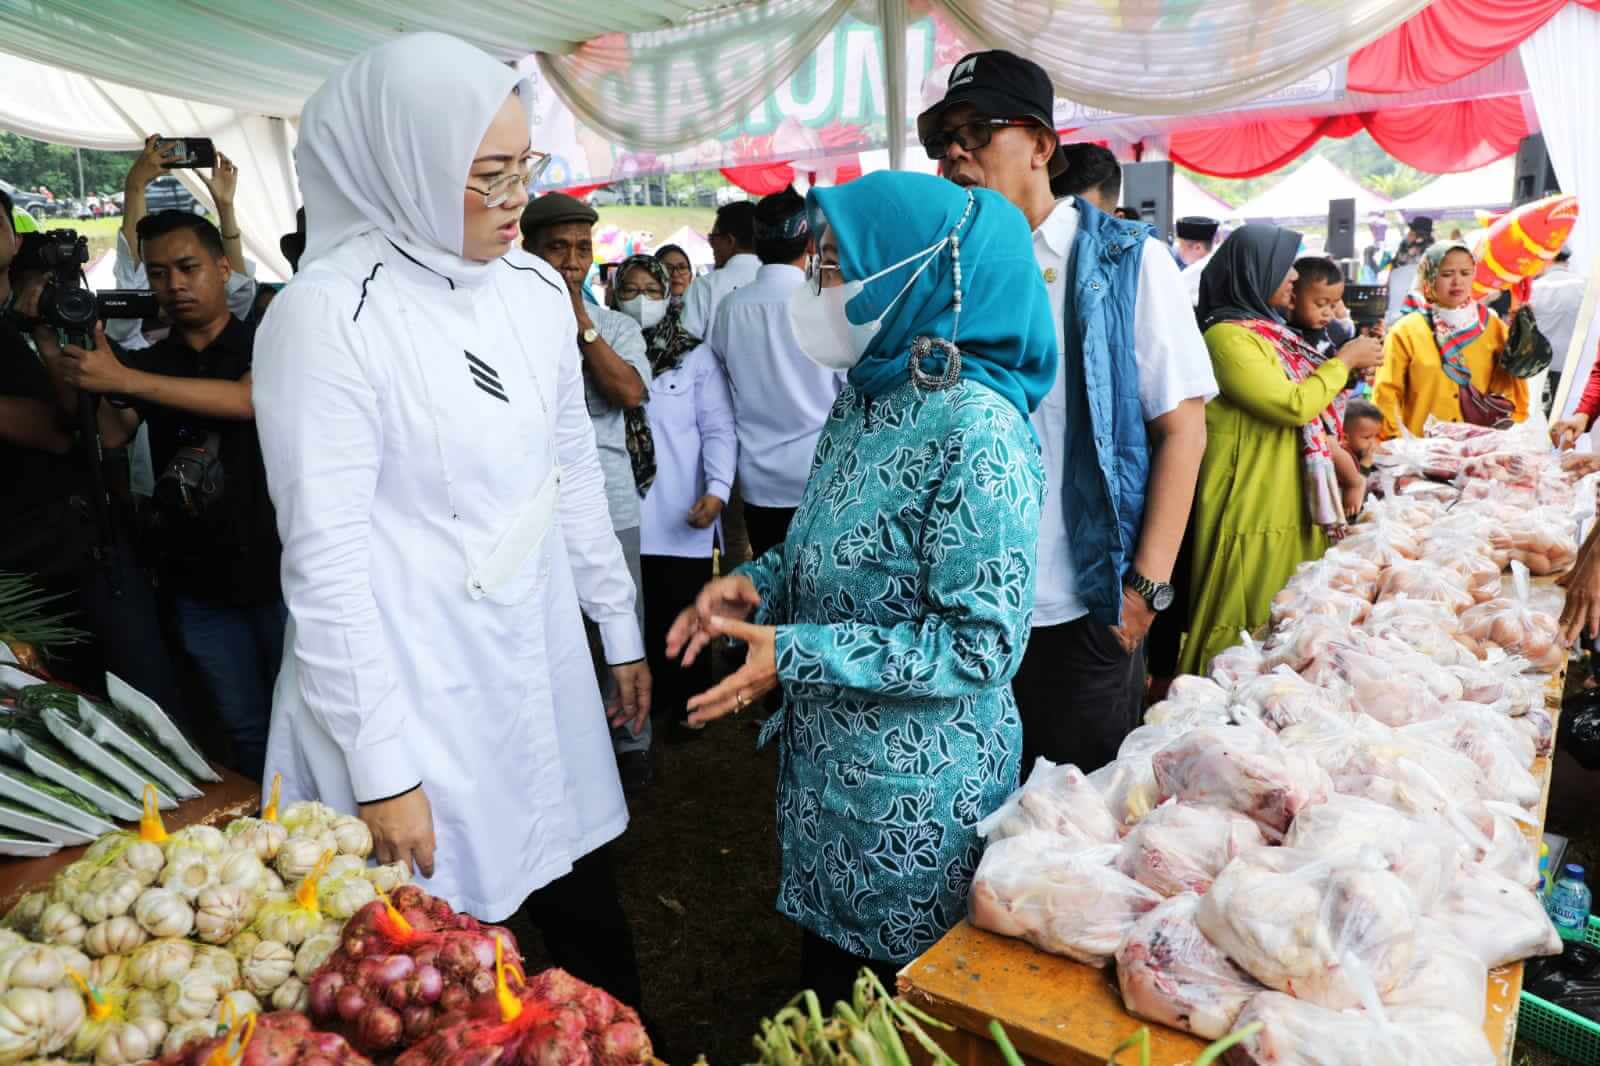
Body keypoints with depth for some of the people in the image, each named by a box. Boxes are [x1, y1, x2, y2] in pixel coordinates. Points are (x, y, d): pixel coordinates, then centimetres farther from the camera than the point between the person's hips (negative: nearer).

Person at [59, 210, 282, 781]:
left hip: (276, 569, -3)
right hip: (200, 583, 4)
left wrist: (124, 379, -26)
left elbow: (247, 399, -22)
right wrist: (73, 363, -16)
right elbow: (110, 436, -1)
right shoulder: (150, 362, 11)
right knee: (245, 729, 11)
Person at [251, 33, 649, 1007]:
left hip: (544, 668, 6)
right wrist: (381, 772, -14)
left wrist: (621, 628, 15)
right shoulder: (330, 315, -16)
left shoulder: (537, 286, 3)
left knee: (592, 920, 18)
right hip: (417, 692, -5)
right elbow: (326, 561, -16)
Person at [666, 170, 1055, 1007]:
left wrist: (797, 654, -24)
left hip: (915, 798, -7)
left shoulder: (975, 430, -24)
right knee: (826, 979, 26)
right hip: (827, 767, 8)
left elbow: (984, 644, -24)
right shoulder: (863, 398, 3)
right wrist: (761, 583, -4)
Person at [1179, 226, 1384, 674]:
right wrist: (1343, 360, -6)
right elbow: (1294, 405, -19)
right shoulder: (1228, 336, -15)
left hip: (1292, 513, 10)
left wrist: (1349, 370, 12)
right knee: (1249, 638, -2)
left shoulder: (1267, 330, 14)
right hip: (1254, 518, -10)